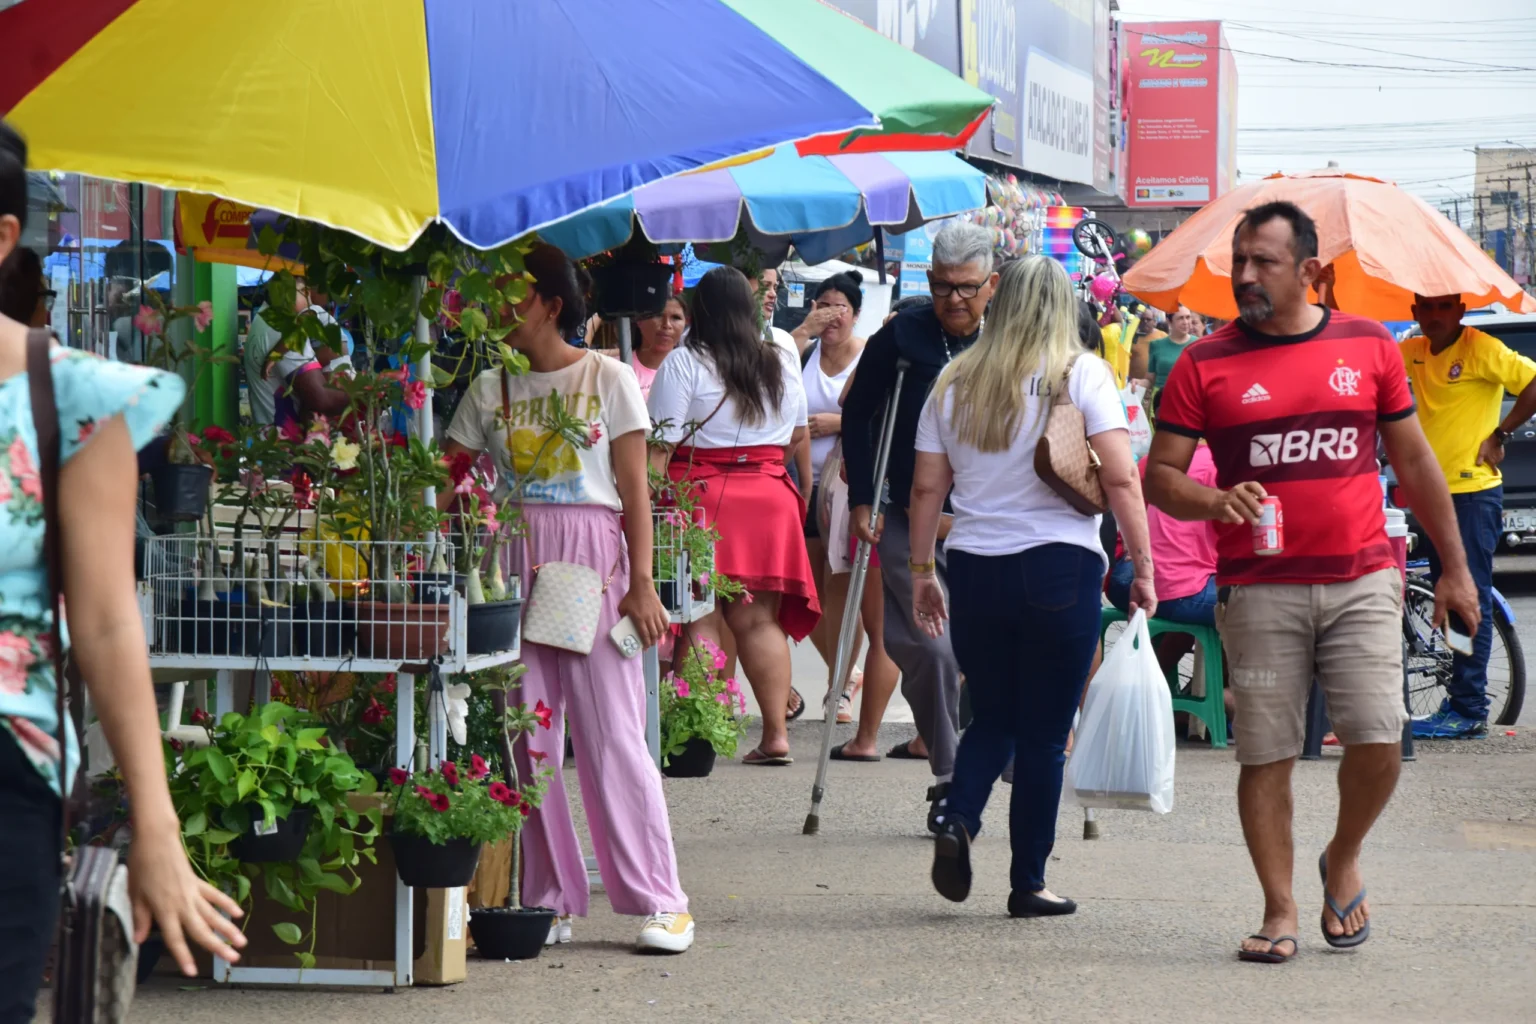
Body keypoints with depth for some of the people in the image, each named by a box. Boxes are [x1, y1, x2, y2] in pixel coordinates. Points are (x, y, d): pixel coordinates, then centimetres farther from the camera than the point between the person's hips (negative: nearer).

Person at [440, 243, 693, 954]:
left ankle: (661, 901, -2)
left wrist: (642, 583, -8)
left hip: (591, 555, -4)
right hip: (513, 558, 4)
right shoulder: (491, 389, 12)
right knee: (527, 733, 2)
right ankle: (549, 900, 9)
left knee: (611, 730, -6)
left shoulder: (607, 379, 2)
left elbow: (634, 489, -1)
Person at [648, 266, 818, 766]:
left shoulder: (684, 363, -5)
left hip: (700, 495, -4)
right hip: (768, 496, 4)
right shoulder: (783, 361, 9)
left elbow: (660, 445, -10)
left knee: (701, 621, -3)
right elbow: (798, 434, 21)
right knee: (760, 621, 8)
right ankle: (776, 735, 6)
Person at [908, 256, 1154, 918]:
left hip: (974, 566, 3)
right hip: (1059, 566, -3)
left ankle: (958, 822, -9)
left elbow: (927, 488, 9)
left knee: (992, 717, 17)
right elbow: (1120, 480, -8)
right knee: (1045, 733, 4)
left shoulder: (955, 383, 9)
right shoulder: (1081, 374, -1)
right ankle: (1028, 884, 7)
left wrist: (921, 572, 15)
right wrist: (1143, 567, -4)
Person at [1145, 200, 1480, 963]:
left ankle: (1343, 859, 18)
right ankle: (1279, 911, 10)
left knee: (1378, 740, -10)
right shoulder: (1204, 365, 3)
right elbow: (1160, 476, 3)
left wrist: (1454, 567, 15)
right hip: (1258, 591, 0)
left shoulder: (1368, 347, 7)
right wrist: (1214, 503, -19)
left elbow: (1414, 461, 15)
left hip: (1361, 582, 1)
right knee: (1265, 754, -1)